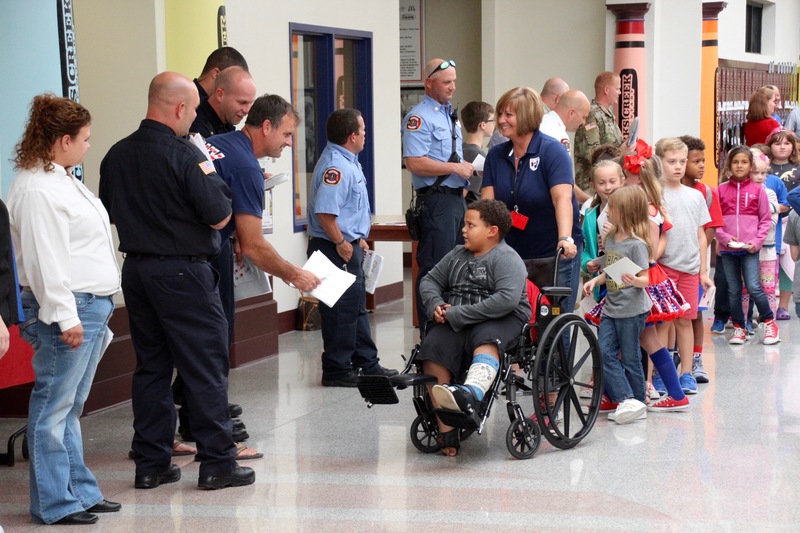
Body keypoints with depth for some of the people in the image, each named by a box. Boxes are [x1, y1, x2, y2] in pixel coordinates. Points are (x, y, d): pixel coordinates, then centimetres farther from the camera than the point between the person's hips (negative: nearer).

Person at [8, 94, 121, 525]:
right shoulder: (37, 190, -16)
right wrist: (65, 316, -23)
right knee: (53, 408, -3)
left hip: (91, 307, 10)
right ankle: (55, 503, 2)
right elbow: (45, 259, -21)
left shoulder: (63, 180, 18)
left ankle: (80, 492, 21)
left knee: (71, 407, 15)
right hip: (66, 310, -10)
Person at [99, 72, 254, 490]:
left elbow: (109, 212, 14)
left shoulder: (117, 155, 3)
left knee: (151, 366, 13)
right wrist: (213, 178, 1)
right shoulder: (186, 156, -17)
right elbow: (219, 217, -14)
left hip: (135, 268, 7)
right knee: (206, 369, 2)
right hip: (183, 273, -7)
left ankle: (151, 463, 15)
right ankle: (217, 462, 5)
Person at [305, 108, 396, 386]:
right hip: (336, 249, -11)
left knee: (357, 307, 18)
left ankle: (367, 363, 27)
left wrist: (357, 238, 23)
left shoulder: (348, 162, 14)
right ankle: (337, 370, 2)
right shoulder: (335, 166, -20)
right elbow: (324, 211, -29)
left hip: (348, 246, 11)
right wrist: (341, 243, -24)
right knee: (342, 311, -5)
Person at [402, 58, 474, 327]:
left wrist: (466, 167, 10)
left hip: (457, 197, 9)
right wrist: (455, 168, -17)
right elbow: (414, 162, -21)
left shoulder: (451, 115, 19)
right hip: (436, 200, -9)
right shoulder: (419, 118, -11)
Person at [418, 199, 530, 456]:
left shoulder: (506, 259, -5)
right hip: (455, 322, 6)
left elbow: (507, 300, -21)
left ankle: (471, 393, -70)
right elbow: (430, 280, 27)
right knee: (433, 349, -22)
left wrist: (458, 315, -20)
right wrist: (436, 305, 3)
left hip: (502, 320, -6)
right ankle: (445, 431, -25)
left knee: (486, 341, -39)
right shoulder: (457, 255, 20)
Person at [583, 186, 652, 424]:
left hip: (632, 310, -8)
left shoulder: (636, 244, -14)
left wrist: (634, 281, -35)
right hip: (610, 308, 8)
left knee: (629, 358, 1)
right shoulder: (610, 239, 9)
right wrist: (595, 280, 5)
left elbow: (645, 279, -15)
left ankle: (637, 403, 13)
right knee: (605, 354, -1)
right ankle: (626, 400, 0)